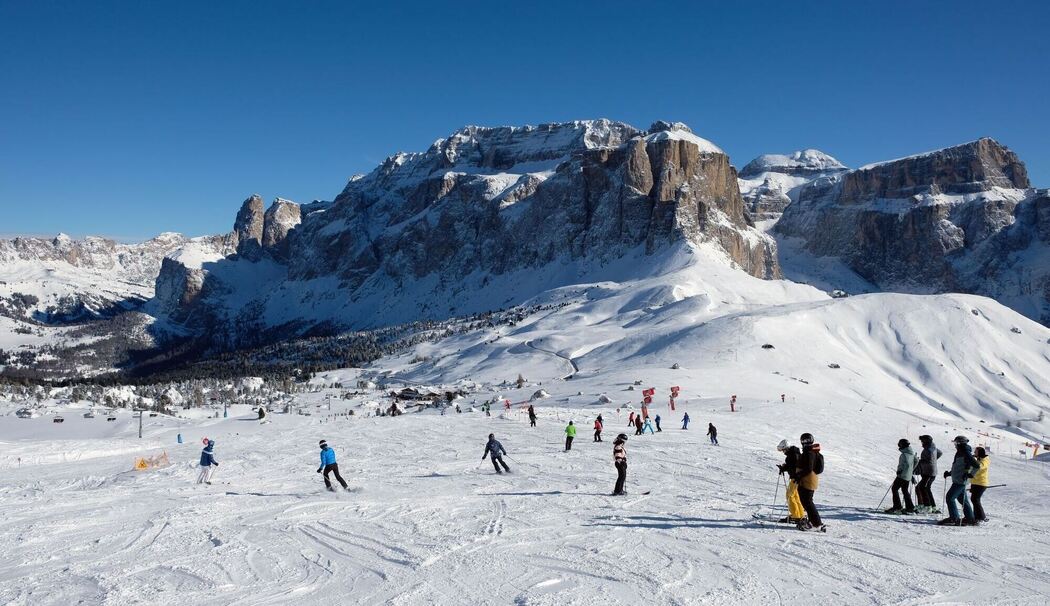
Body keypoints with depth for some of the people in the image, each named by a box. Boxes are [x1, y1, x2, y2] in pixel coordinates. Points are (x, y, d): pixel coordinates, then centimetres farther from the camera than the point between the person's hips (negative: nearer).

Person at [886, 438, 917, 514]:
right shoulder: (912, 453, 10)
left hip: (902, 475, -9)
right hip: (908, 476, 9)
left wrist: (900, 470, -18)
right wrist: (912, 470, 27)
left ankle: (897, 507, -6)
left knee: (895, 488, -2)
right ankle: (910, 508, 16)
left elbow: (907, 464, -27)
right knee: (905, 491, 16)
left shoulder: (904, 454, -18)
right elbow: (916, 461, 20)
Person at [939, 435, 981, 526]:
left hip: (960, 481, -10)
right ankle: (970, 519, 21)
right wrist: (949, 473, 20)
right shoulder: (960, 453, 16)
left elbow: (977, 466, -19)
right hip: (957, 480, 10)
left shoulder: (966, 453, -15)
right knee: (962, 499, 15)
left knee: (950, 497, -11)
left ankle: (954, 518, -10)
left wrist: (970, 474, -22)